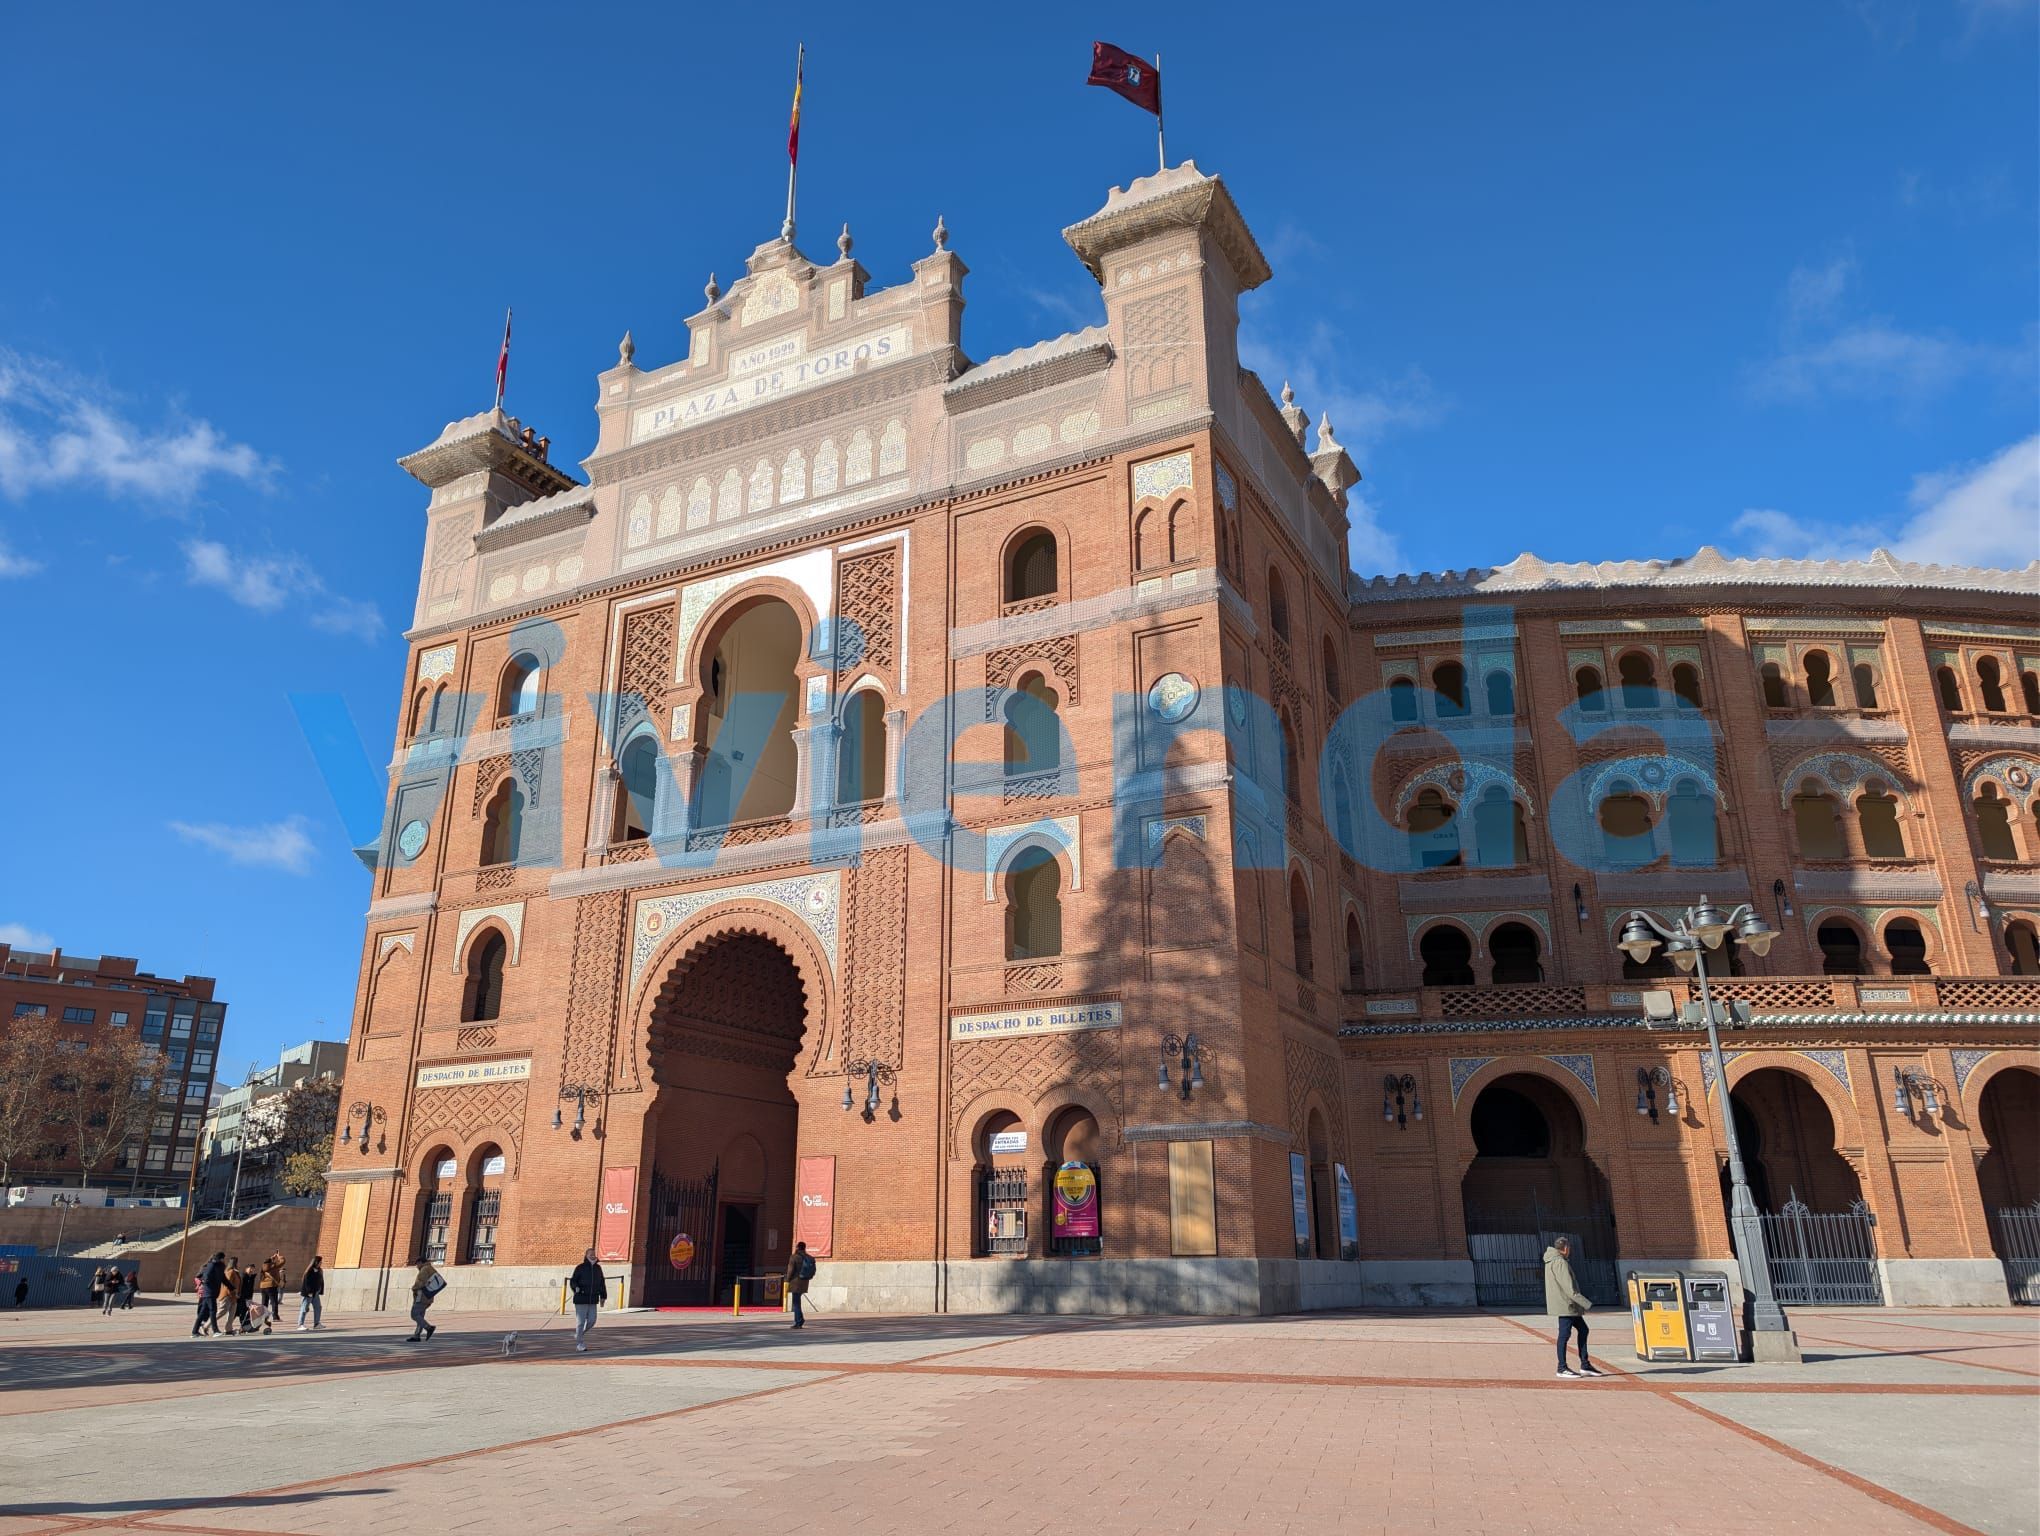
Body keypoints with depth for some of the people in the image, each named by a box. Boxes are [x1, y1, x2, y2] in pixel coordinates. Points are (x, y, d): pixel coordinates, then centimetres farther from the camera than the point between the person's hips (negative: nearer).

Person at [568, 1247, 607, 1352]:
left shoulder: (598, 1268, 10)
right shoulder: (580, 1268, -5)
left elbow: (602, 1283, 16)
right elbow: (572, 1281, -7)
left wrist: (603, 1296, 15)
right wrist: (576, 1288, -29)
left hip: (593, 1300, 5)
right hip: (581, 1300, -5)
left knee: (592, 1321, 3)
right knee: (581, 1321, -3)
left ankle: (579, 1334, 29)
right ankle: (580, 1344, 7)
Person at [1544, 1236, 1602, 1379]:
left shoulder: (1551, 1261, 16)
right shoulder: (1560, 1262, -16)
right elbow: (1569, 1288, -21)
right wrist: (1586, 1304, -17)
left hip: (1569, 1306, 10)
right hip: (1564, 1305, -10)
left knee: (1583, 1329, 15)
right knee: (1564, 1334, -4)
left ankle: (1585, 1365, 19)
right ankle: (1562, 1368, 3)